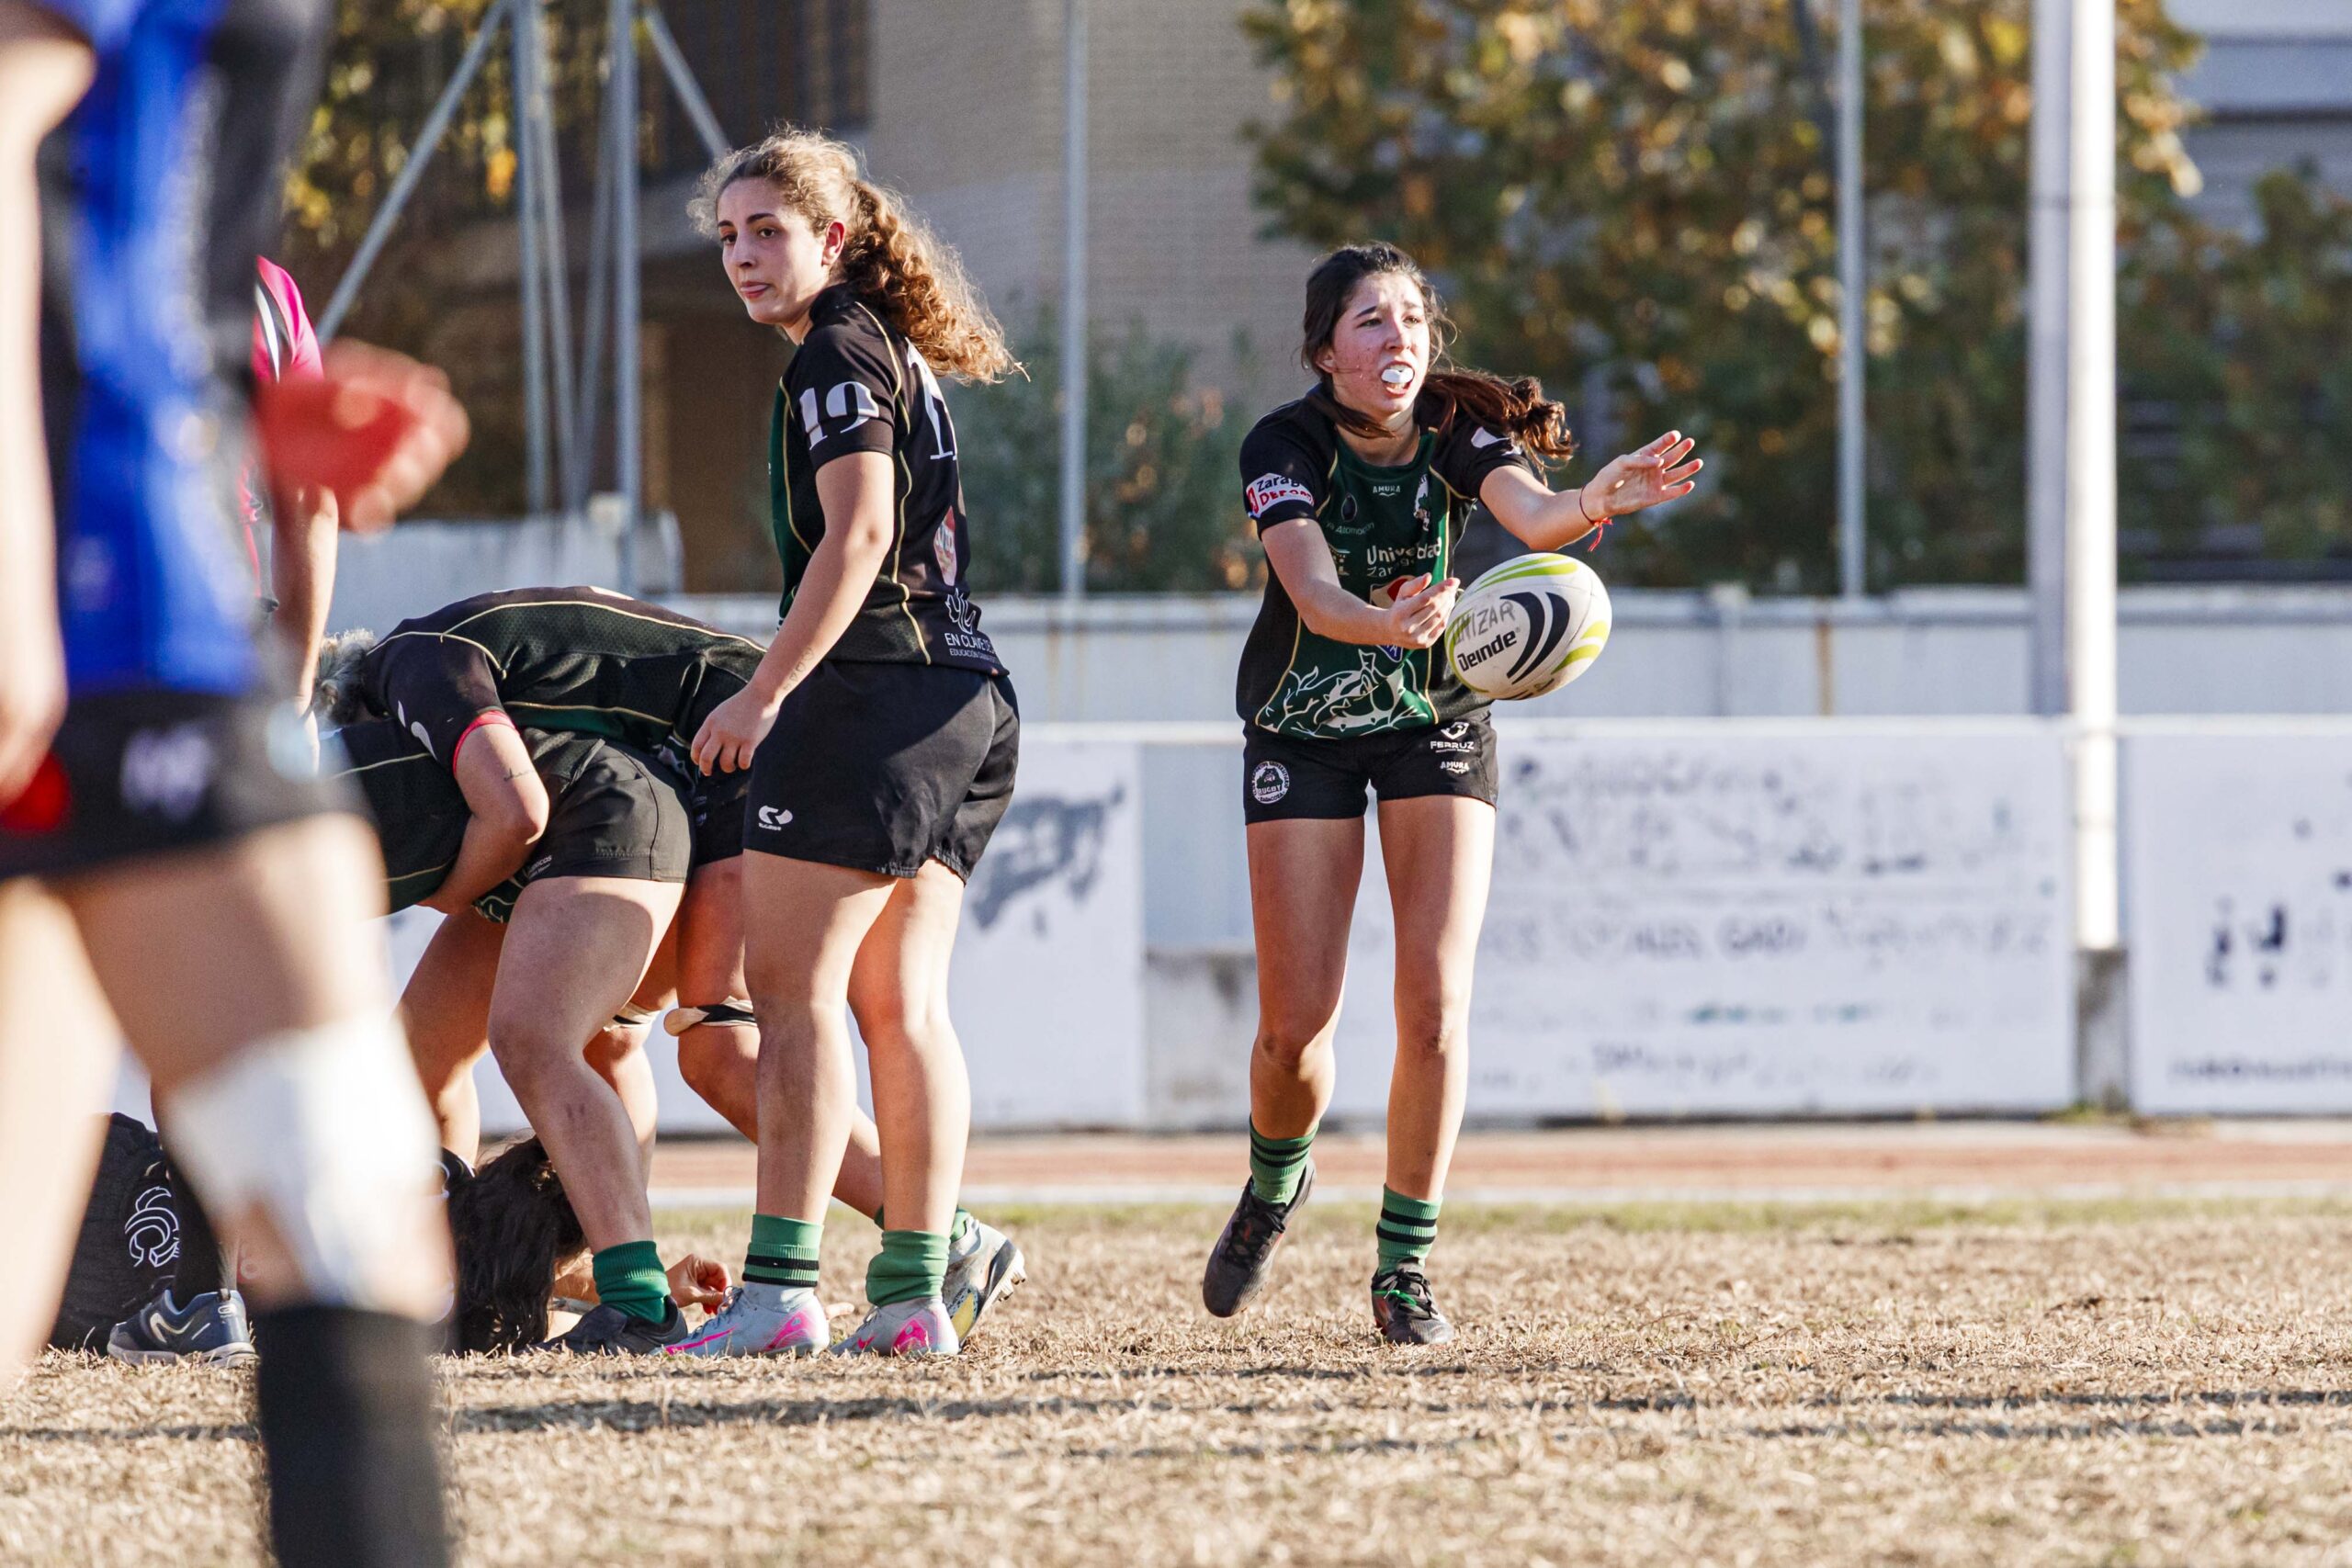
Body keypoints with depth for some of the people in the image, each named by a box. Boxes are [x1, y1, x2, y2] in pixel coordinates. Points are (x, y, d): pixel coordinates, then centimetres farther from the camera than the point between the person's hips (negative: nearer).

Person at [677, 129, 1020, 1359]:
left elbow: (858, 532, -18)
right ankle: (914, 1292, 5)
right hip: (965, 696, 10)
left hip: (874, 692, -10)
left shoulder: (839, 355, -7)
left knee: (794, 989, -9)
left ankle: (781, 1286, -15)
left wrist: (764, 693, -19)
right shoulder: (899, 357, 21)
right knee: (902, 1004, 8)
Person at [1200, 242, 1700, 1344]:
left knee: (1436, 1007, -12)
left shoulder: (1459, 433, -15)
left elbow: (1533, 516, -36)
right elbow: (1312, 591, -35)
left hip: (1437, 726, 1)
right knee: (1296, 1024, -5)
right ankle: (1274, 1187, 29)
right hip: (1302, 734, -1)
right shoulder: (1285, 448, -20)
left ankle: (1405, 1265, 2)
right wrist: (1389, 623, -57)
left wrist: (1599, 500, -59)